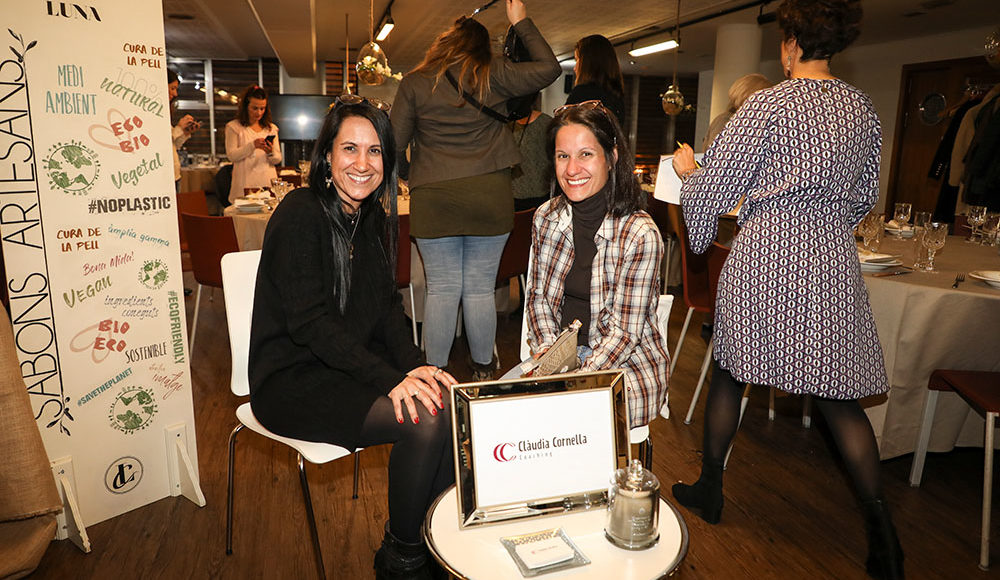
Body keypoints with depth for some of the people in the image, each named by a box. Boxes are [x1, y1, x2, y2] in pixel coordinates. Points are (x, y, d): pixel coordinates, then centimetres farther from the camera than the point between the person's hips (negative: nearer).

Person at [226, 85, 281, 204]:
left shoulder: (271, 128, 14)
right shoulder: (234, 127, 4)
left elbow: (278, 160, 9)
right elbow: (231, 156, -6)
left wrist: (271, 153, -14)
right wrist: (252, 145, -19)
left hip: (268, 182, 3)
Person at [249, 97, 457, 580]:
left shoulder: (372, 218, 9)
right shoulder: (301, 214, -15)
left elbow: (386, 308, 6)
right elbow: (309, 322, -22)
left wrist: (415, 366, -11)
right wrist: (390, 378, -29)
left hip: (350, 365, 7)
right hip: (292, 380, -7)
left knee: (450, 400, -16)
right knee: (423, 418, -24)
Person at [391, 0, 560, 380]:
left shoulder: (414, 82, 5)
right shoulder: (491, 75, 3)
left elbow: (395, 144, 5)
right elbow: (548, 69, 10)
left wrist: (408, 176, 24)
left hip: (433, 198, 0)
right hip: (489, 195, 0)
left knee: (441, 290, 7)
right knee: (481, 289, 8)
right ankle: (483, 370, 22)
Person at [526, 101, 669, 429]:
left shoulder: (640, 235, -16)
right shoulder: (546, 218, 0)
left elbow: (625, 331, -14)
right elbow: (538, 297, 8)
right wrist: (547, 355, -8)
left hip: (626, 364, -4)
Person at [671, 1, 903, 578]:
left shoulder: (769, 104, -7)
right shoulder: (864, 108, 9)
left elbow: (714, 184, -5)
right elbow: (866, 196, 16)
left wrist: (688, 167, 15)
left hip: (764, 255, -4)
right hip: (833, 262, 5)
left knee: (731, 370, 12)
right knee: (839, 392, 9)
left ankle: (710, 488, 25)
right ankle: (883, 531, 9)